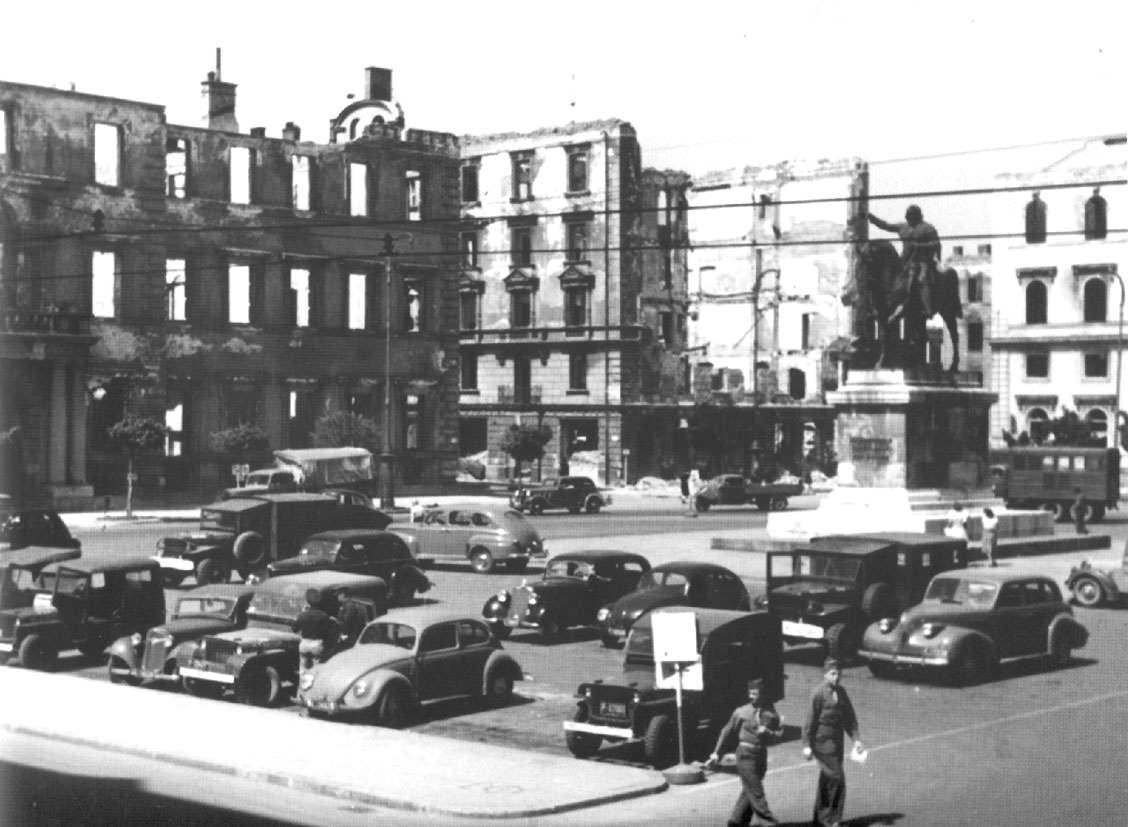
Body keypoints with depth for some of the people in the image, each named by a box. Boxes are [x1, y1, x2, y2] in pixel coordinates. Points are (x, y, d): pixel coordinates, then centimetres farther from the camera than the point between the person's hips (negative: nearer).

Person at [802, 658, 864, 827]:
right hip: (823, 741, -7)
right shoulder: (818, 694, -12)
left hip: (837, 742, 7)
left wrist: (856, 739, 5)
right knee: (836, 778, -11)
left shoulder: (841, 692, 9)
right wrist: (807, 745, -14)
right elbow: (810, 720, -12)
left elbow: (849, 717, 15)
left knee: (827, 781, 13)